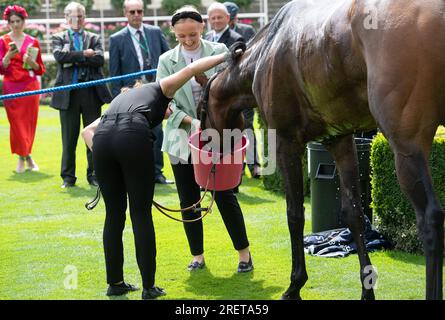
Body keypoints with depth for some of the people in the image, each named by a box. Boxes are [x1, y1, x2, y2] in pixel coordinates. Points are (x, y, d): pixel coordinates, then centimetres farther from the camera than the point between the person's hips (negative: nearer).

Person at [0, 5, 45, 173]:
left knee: (29, 123, 1)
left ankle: (23, 157, 16)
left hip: (30, 87, 1)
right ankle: (26, 156, 11)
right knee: (16, 123, -2)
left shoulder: (33, 42, 7)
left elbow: (40, 70, 9)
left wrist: (32, 62, -11)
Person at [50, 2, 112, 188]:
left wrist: (74, 59, -11)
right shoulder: (58, 38, 10)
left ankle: (94, 175, 11)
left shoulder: (94, 38, 12)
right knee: (69, 138, 3)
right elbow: (60, 56, -10)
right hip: (68, 94, -1)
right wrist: (84, 54, -10)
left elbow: (99, 59, -5)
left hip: (91, 92, 1)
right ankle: (68, 177, 10)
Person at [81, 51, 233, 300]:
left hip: (102, 138, 5)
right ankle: (149, 287, 7)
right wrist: (226, 56, 21)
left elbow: (87, 130, 28)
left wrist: (100, 155, 19)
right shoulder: (160, 90, 30)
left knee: (114, 214, 15)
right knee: (141, 215, 3)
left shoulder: (122, 98, 41)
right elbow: (191, 69, 14)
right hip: (134, 136, -5)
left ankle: (115, 283, 20)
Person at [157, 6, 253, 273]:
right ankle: (198, 256, 20)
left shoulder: (219, 52, -1)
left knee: (225, 196, -1)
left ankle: (244, 253, 12)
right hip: (183, 140, 2)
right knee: (188, 201, 7)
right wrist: (192, 122, -21)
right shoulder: (166, 61, 1)